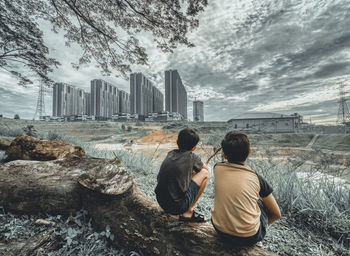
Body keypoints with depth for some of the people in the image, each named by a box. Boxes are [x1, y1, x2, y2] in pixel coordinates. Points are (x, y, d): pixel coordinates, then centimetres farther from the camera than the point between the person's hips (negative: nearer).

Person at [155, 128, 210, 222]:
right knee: (205, 173, 2)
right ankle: (188, 212, 6)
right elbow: (206, 169, 9)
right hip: (177, 206, -6)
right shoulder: (191, 157, -13)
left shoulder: (170, 154, 2)